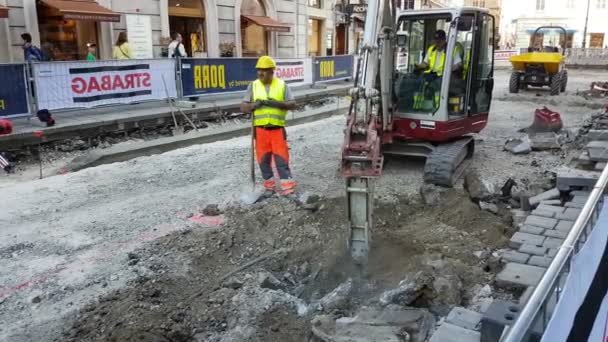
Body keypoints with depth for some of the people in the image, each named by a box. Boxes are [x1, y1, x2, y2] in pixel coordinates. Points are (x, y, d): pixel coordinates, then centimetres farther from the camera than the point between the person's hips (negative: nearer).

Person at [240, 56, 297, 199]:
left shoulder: (281, 85, 3)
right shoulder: (253, 86, 6)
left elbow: (292, 104, -3)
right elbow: (243, 107, 3)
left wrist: (276, 103, -18)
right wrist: (254, 105, -18)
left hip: (277, 129, -2)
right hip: (260, 130, 2)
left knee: (282, 159, -2)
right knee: (263, 160, 9)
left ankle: (288, 189, 3)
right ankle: (269, 186, 24)